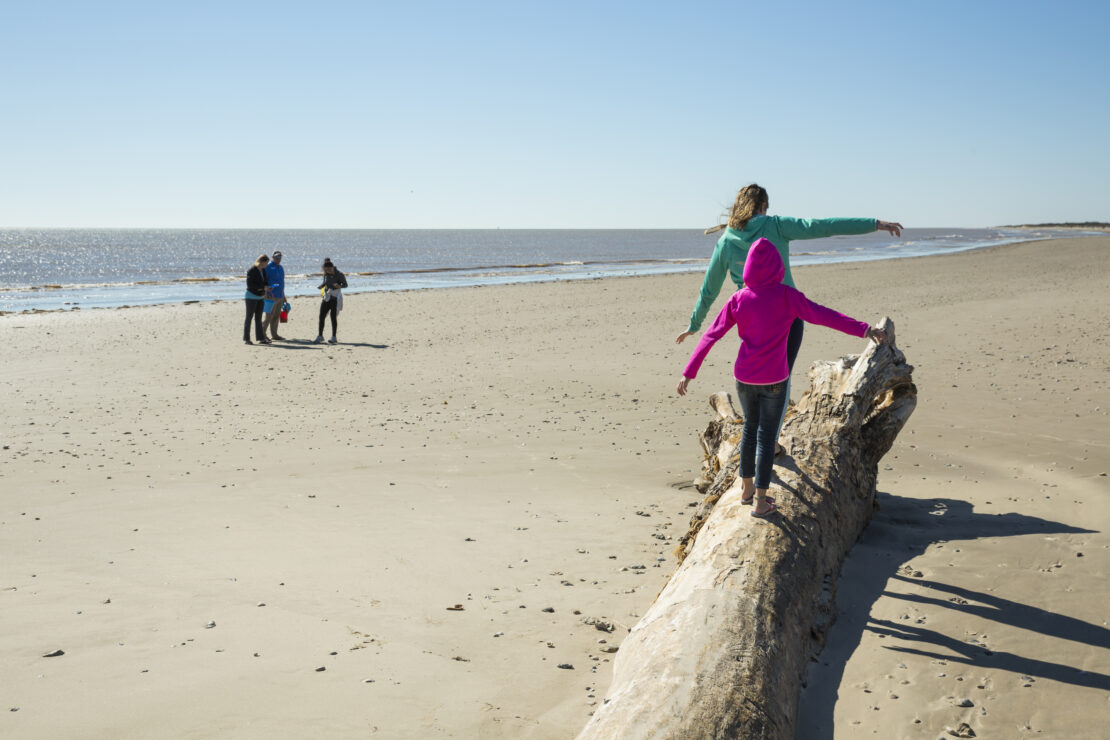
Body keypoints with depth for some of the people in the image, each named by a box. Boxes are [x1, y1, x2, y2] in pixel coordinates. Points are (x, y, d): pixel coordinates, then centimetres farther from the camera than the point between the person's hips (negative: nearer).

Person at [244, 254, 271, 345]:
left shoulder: (263, 270, 7)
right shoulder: (251, 270, -15)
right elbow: (249, 284, -20)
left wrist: (265, 292, 2)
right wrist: (263, 287, -22)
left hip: (260, 297, 7)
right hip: (251, 296, -7)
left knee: (258, 318, 7)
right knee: (249, 318, -2)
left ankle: (261, 338, 8)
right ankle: (246, 338, 3)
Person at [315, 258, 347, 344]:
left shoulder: (339, 275, -11)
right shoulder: (326, 274, 3)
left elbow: (345, 284, -2)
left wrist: (339, 286, -23)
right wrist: (320, 286, -1)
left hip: (335, 298, -5)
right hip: (327, 297, 5)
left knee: (333, 317, -4)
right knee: (321, 316, 1)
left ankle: (334, 337, 7)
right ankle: (320, 335, 14)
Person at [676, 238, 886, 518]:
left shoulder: (738, 299, -2)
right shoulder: (786, 295, -11)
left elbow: (710, 336, -1)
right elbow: (822, 315, -19)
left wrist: (688, 373, 3)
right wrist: (863, 329, -20)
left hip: (744, 378, 3)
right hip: (774, 380, -3)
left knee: (750, 427, 22)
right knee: (766, 436, 6)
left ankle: (746, 488, 31)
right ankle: (760, 500, 8)